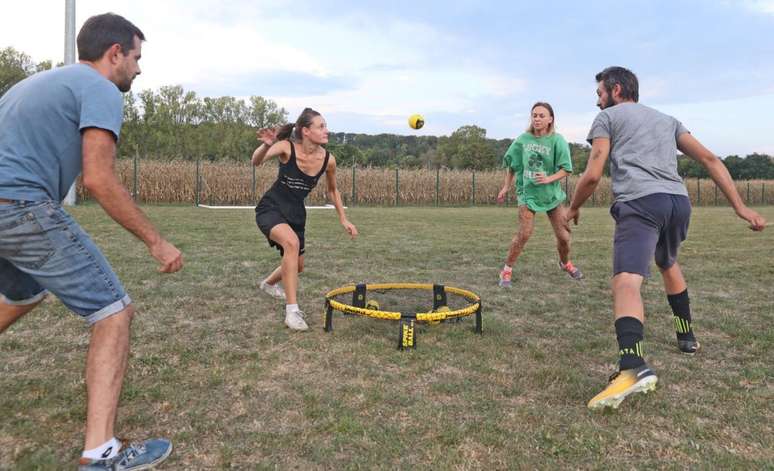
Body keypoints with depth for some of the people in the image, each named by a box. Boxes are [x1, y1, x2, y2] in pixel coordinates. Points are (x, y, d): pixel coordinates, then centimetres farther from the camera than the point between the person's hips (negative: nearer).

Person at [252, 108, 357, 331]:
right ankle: (292, 310, -26)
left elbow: (332, 191, 7)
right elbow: (256, 162, -37)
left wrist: (343, 219, 7)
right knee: (291, 242, -35)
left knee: (297, 266, 15)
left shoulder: (328, 160, -11)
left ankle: (269, 283, 52)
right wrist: (267, 145, -57)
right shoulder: (287, 147, -21)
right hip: (271, 208, -5)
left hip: (296, 213, 5)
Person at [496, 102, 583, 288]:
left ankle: (565, 263, 38)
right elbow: (512, 166, 10)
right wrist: (505, 188, 10)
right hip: (528, 192, -1)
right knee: (524, 234, -14)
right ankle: (506, 270, 1)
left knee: (563, 236, 7)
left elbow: (566, 169, -7)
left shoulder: (557, 140, -8)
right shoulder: (523, 139, -3)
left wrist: (549, 179, -23)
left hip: (552, 193, 1)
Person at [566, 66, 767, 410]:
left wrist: (573, 208, 19)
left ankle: (633, 367, -44)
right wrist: (739, 206, 14)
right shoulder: (667, 120, 30)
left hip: (641, 202, -6)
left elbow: (593, 175, 3)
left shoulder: (608, 116, 15)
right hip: (679, 201, 7)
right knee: (668, 264, 33)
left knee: (626, 282, -22)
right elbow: (709, 159, 19)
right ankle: (686, 336, 45)